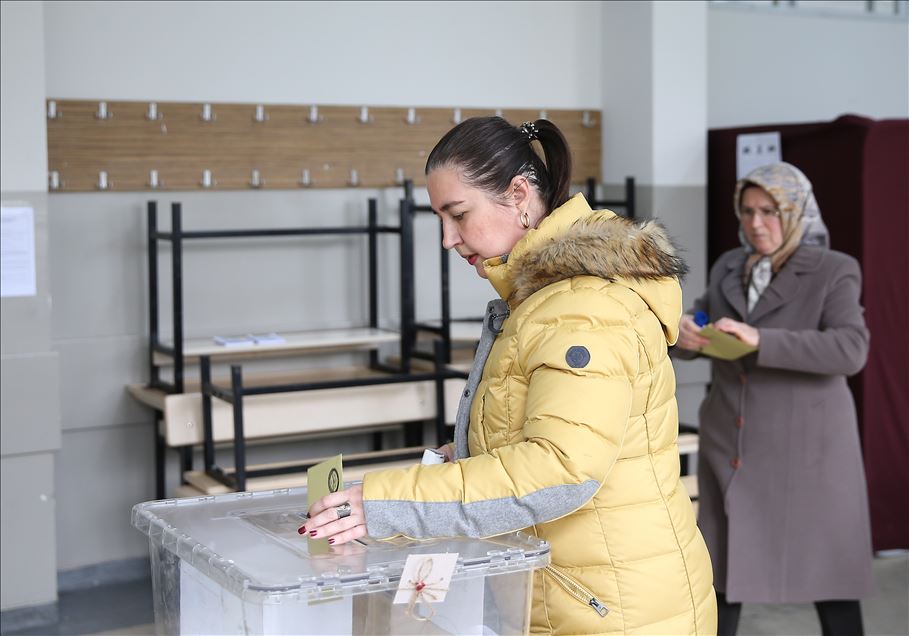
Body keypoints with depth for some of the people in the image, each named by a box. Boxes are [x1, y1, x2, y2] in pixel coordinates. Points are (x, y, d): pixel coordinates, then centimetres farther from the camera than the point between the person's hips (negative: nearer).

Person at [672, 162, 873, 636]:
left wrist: (760, 340, -31)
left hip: (804, 444, -4)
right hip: (731, 443, 4)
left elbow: (850, 350, -20)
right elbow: (695, 337, 8)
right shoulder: (729, 268, 9)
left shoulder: (833, 272, -6)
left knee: (825, 565, 4)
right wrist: (682, 333, -17)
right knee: (723, 562, 7)